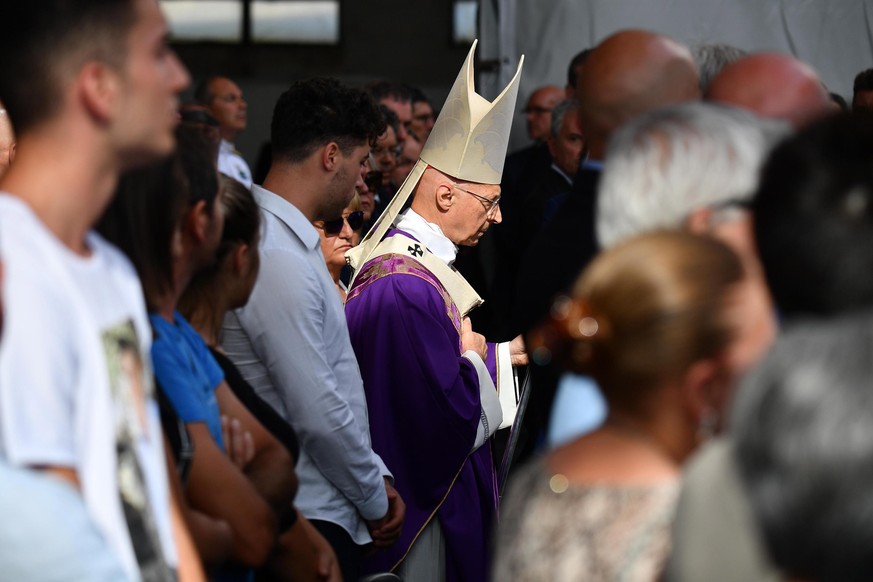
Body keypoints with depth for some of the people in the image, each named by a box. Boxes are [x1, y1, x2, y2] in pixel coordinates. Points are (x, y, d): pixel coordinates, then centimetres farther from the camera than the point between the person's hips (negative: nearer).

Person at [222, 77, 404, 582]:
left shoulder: (291, 243, 10)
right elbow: (319, 414, -21)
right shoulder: (278, 261, -22)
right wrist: (375, 498, -8)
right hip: (307, 521, -9)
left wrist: (375, 473, 12)